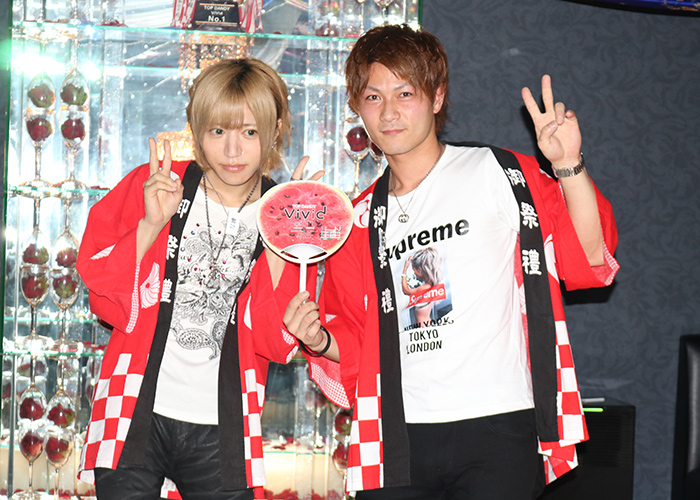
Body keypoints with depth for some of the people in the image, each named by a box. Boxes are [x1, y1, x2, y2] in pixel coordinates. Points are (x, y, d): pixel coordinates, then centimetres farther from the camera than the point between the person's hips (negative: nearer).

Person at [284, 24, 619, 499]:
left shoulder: (498, 173, 2)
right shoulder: (363, 219, 15)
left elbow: (590, 260, -8)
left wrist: (569, 167, -20)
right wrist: (321, 339, -1)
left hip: (498, 429, -4)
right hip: (398, 439, 4)